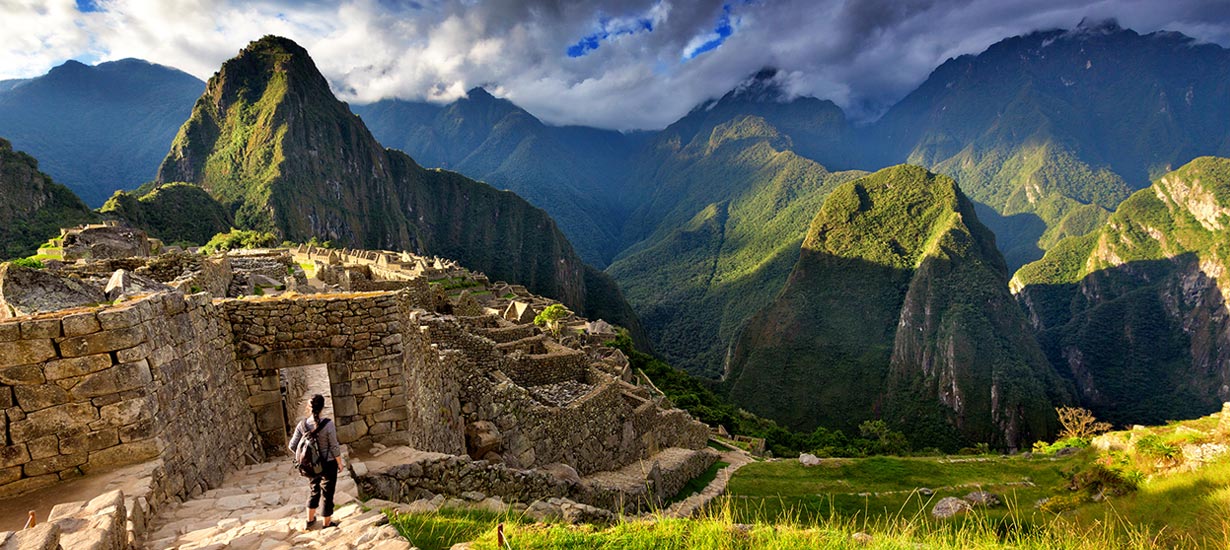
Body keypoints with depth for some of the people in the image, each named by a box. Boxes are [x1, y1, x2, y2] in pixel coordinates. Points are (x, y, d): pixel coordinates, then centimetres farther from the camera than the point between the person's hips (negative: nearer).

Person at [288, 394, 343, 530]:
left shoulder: (302, 425, -12)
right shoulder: (328, 425, -25)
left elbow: (293, 446, -6)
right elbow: (334, 447, -17)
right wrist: (340, 463, -2)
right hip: (329, 463, -4)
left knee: (314, 490, 26)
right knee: (327, 493, 13)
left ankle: (310, 520, 39)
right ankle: (327, 523, 28)